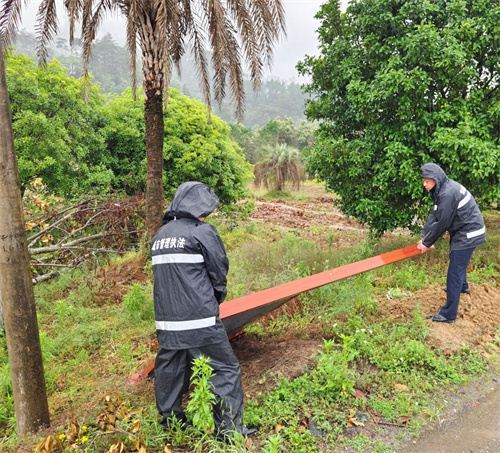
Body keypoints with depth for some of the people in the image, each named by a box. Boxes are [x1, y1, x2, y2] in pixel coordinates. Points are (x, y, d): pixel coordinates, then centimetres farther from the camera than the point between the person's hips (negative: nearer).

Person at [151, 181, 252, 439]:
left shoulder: (160, 235, 12)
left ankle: (170, 422, 34)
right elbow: (220, 273, -3)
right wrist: (215, 299, 16)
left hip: (166, 321, 7)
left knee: (169, 369, 18)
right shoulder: (202, 232, -9)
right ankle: (229, 429, 9)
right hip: (199, 322, -7)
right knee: (225, 369, 4)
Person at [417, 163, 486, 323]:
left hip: (468, 234, -10)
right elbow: (434, 215, 6)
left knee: (454, 272, -7)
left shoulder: (448, 193, -27)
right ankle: (462, 286, 59)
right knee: (459, 263, 32)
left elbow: (441, 223, -23)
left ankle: (449, 314, -1)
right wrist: (424, 237, 0)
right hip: (462, 231, 10)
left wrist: (427, 243, -11)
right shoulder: (442, 189, 4)